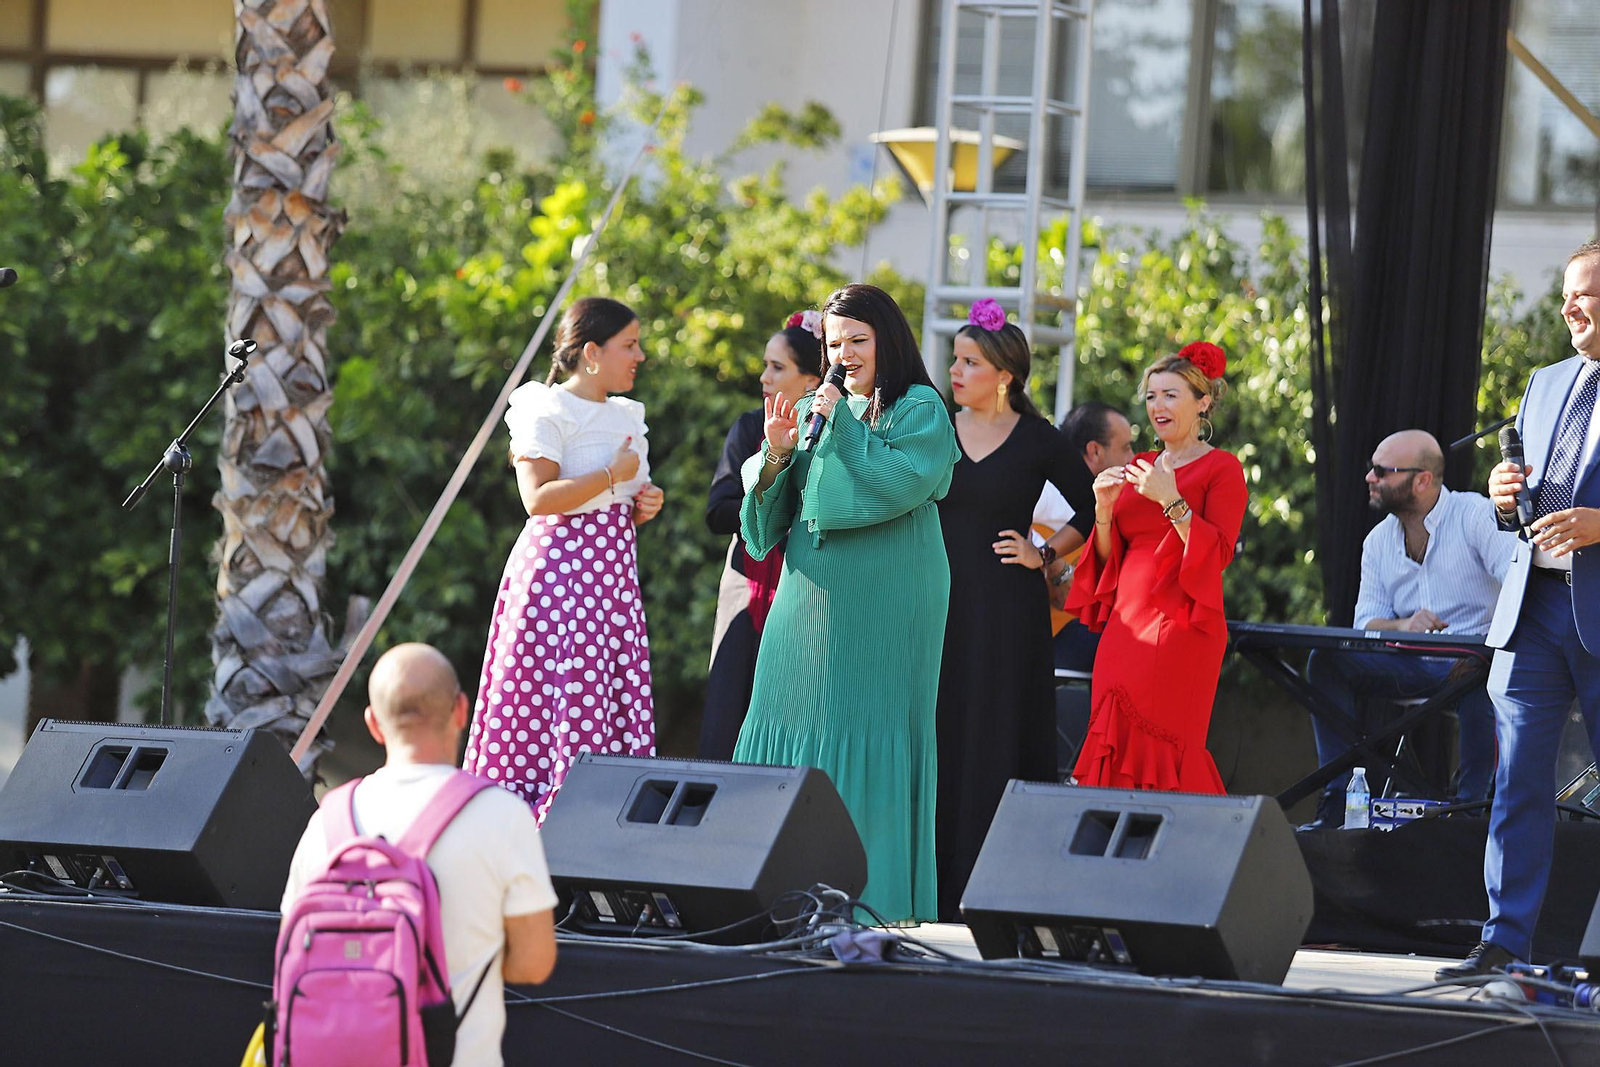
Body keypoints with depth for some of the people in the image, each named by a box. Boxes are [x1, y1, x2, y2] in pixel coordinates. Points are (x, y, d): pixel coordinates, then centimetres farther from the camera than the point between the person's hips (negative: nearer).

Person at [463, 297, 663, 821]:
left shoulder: (625, 417, 17)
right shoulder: (548, 413, -7)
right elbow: (538, 498, -20)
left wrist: (644, 506, 7)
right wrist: (614, 474, -15)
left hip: (613, 572, 8)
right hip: (559, 567, -8)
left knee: (615, 701, 0)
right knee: (562, 694, -12)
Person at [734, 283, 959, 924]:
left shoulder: (919, 410, -1)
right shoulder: (814, 409, 15)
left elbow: (899, 483, -17)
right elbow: (771, 515, 14)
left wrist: (843, 425, -14)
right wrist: (777, 452, -4)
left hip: (885, 601, -6)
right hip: (812, 594, 6)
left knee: (869, 732, -7)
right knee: (790, 727, 2)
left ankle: (871, 892, -5)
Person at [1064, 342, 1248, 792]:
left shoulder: (1221, 469, 0)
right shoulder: (1140, 467, 19)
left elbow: (1218, 552, -11)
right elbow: (1108, 556, 20)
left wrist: (1170, 500, -19)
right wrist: (1104, 508, 2)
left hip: (1181, 628, -6)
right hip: (1126, 624, 6)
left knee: (1162, 747, -13)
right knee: (1116, 748, -2)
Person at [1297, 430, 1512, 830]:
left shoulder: (1475, 516, -6)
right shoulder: (1378, 541, 12)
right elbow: (1366, 623, 7)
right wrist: (1403, 626, -17)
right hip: (1411, 668, 5)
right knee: (1326, 659, -16)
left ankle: (1472, 801, -28)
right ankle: (1338, 801, -18)